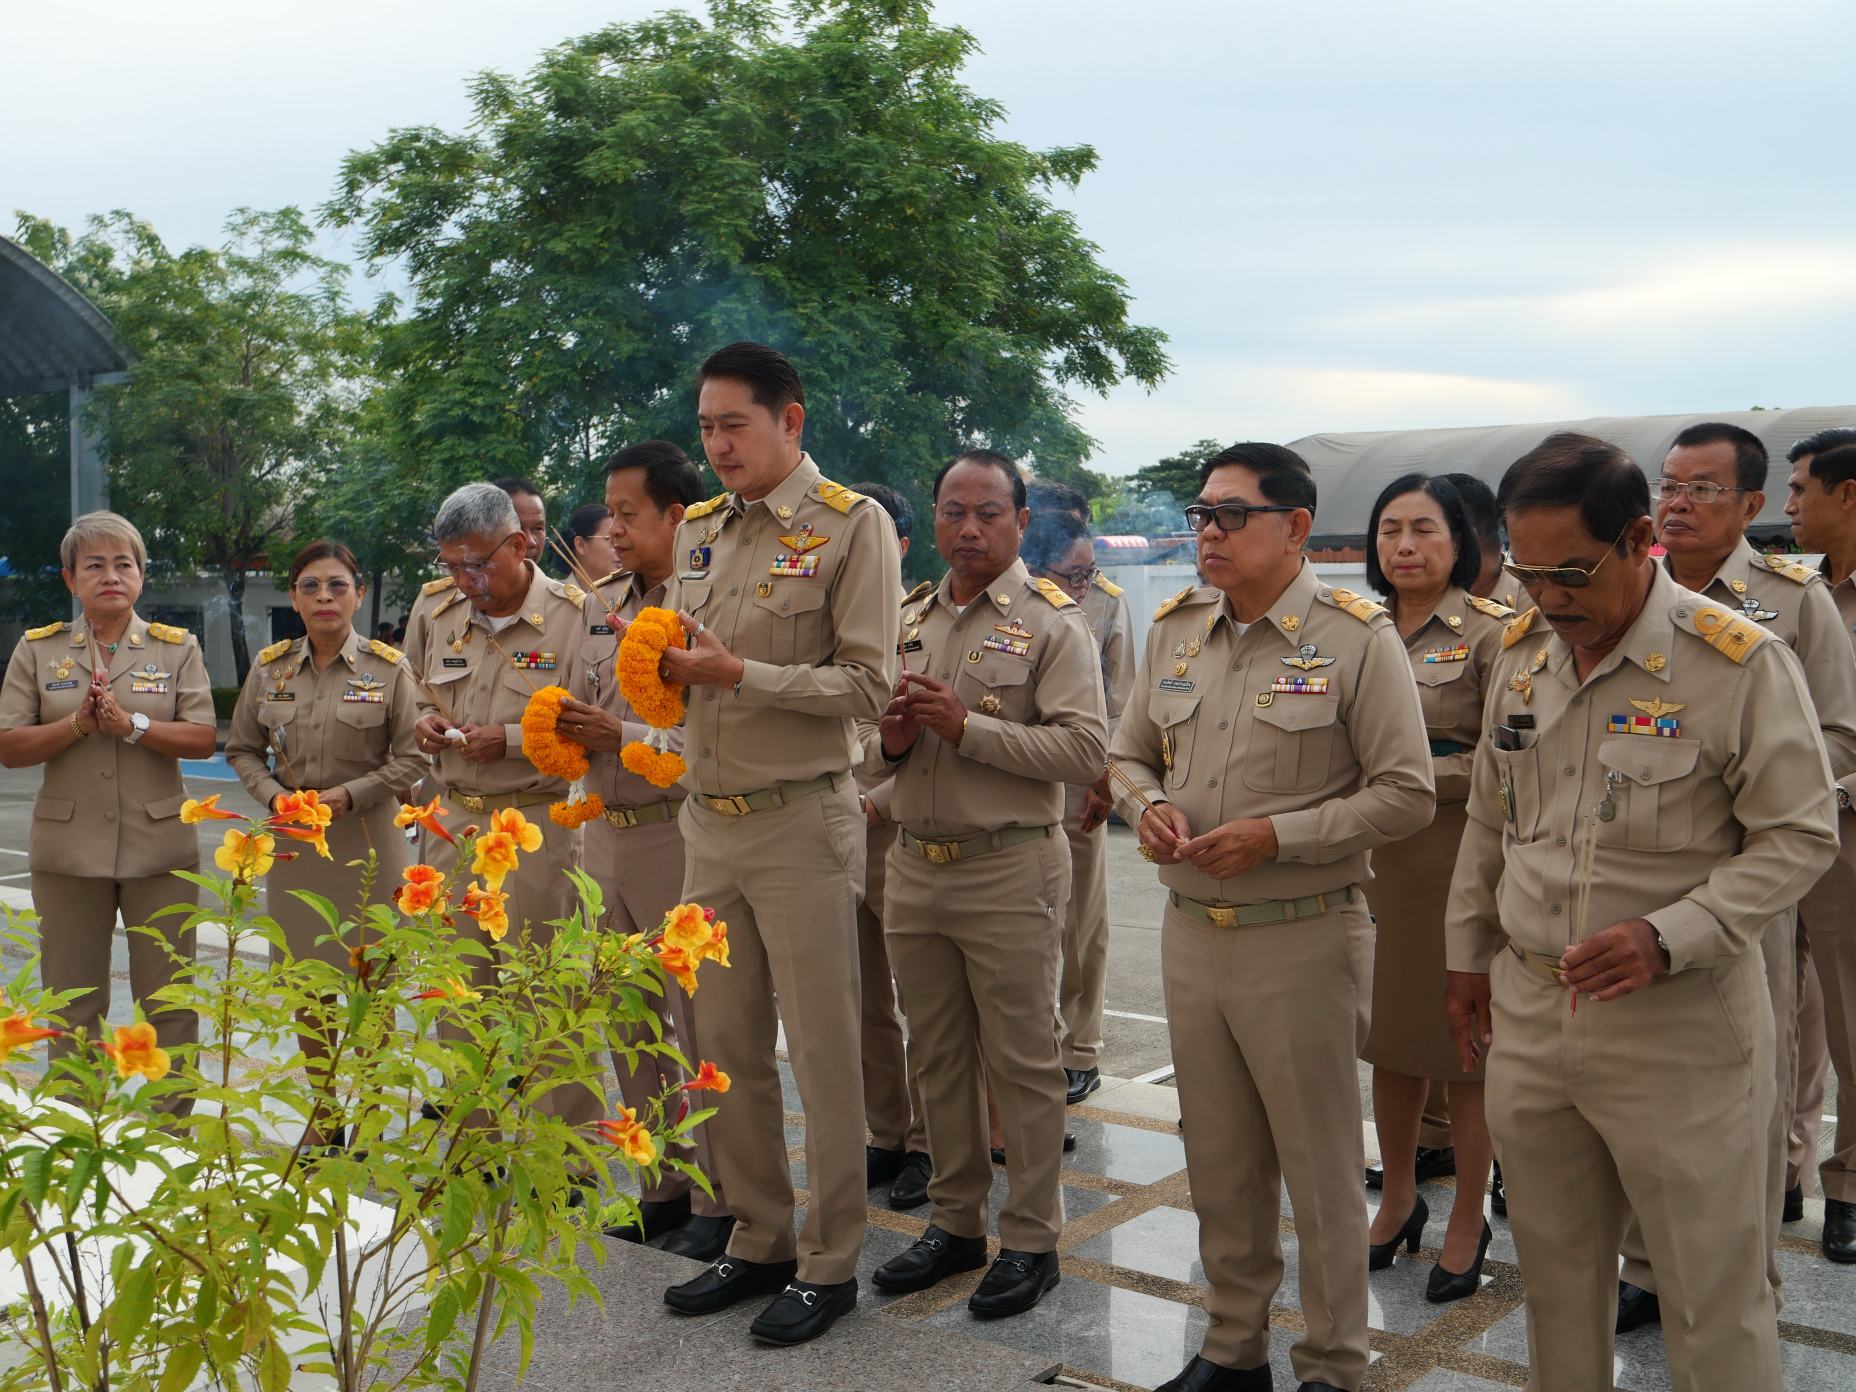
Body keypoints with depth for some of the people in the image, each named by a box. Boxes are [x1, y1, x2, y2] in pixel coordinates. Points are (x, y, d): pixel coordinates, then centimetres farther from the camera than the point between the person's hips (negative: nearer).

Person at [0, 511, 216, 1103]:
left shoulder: (177, 648, 5)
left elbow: (202, 739, -4)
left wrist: (131, 725, -17)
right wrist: (78, 724, -14)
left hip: (159, 847, -1)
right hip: (68, 849, 1)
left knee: (170, 1006, 3)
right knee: (72, 1007, 8)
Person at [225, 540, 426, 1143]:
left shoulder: (388, 669, -5)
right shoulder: (269, 667, 5)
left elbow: (411, 757, -4)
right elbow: (243, 749, 11)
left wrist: (350, 794, -15)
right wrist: (273, 795, -6)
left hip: (367, 838, -3)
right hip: (294, 838, 3)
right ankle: (321, 1118, 22)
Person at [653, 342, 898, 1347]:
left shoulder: (852, 526, -7)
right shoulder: (699, 530, 13)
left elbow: (867, 684, -13)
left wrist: (737, 674, -20)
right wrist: (664, 665, -4)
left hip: (800, 820, -6)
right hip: (707, 819, 7)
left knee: (822, 1051, 2)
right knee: (729, 1047, 13)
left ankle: (828, 1264, 15)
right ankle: (758, 1241, 27)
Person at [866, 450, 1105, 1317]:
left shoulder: (1052, 622, -6)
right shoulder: (909, 620, 14)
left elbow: (1083, 749, -16)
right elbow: (882, 744, 22)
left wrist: (966, 726, -20)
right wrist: (890, 741, -2)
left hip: (1008, 866, -6)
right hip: (914, 863, 6)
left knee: (1022, 1062, 1)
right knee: (938, 1057, 14)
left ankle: (1031, 1239, 13)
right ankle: (956, 1222, 27)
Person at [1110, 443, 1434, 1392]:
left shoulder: (1357, 638, -10)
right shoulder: (1173, 629, 8)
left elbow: (1405, 794, -11)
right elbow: (1129, 751, 18)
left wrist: (1276, 836, -19)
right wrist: (1145, 803, -5)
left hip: (1303, 939, -5)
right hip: (1190, 930, 6)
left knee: (1320, 1167, 6)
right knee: (1217, 1159, 16)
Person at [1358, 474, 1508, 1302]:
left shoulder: (1490, 633, -7)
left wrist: (1414, 770, -18)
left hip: (1457, 854, -5)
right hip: (1373, 856, 5)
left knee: (1463, 1042, 4)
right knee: (1389, 1036, 14)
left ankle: (1467, 1224, 19)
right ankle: (1398, 1198, 31)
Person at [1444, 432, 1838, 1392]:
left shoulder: (1739, 663, -14)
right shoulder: (1522, 652, 4)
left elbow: (1798, 836, -12)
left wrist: (1669, 939, -23)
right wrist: (1468, 953, 17)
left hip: (1679, 1024, -5)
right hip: (1527, 1010, 5)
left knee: (1713, 1294, 6)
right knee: (1554, 1273, 19)